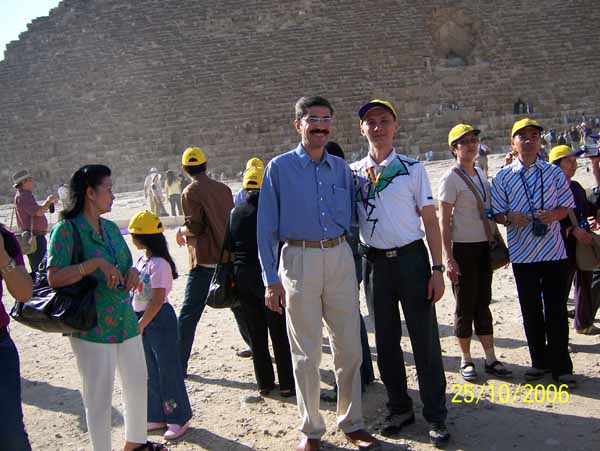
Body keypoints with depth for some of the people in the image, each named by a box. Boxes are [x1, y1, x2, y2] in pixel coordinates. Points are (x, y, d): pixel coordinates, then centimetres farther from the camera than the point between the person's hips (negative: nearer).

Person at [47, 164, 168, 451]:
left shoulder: (111, 228, 10)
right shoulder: (67, 229, -11)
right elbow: (54, 278, -19)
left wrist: (132, 271, -2)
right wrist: (95, 263, -25)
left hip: (126, 321, 8)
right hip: (92, 328, -7)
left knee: (138, 384, 18)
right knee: (99, 398, 3)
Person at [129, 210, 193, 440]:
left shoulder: (158, 264, -19)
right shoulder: (142, 260, 8)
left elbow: (157, 300, -21)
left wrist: (140, 325, -18)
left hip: (160, 320, -9)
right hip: (143, 319, 9)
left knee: (167, 369, 0)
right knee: (150, 371, 16)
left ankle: (179, 418, 13)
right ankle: (158, 416, 29)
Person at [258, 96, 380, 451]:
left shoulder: (341, 168, 9)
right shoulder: (280, 168, -1)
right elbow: (266, 227, -2)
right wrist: (271, 279, -6)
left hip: (340, 257, 3)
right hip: (299, 259, -3)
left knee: (350, 348, 8)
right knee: (306, 353, 6)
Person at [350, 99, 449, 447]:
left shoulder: (413, 168, 1)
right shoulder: (353, 173, 7)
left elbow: (430, 220, 0)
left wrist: (437, 269, -6)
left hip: (411, 258, -2)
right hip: (374, 262, 3)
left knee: (425, 338, 1)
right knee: (386, 340, 12)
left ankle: (436, 416, 14)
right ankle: (400, 408, 28)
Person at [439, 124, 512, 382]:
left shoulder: (481, 174, 11)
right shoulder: (451, 179, -10)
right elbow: (443, 222, -13)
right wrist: (448, 258, -18)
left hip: (484, 247, 7)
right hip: (463, 247, -7)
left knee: (483, 303, 12)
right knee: (465, 306, 2)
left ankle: (490, 360, 19)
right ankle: (466, 360, 15)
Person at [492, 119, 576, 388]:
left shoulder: (554, 173, 6)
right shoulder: (503, 177, 3)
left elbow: (566, 206, 10)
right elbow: (496, 214, 4)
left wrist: (554, 214, -12)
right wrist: (510, 218, -18)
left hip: (554, 252, 0)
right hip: (522, 254, 0)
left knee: (556, 310, 3)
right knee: (531, 310, 10)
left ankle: (561, 366, 14)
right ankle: (540, 361, 25)